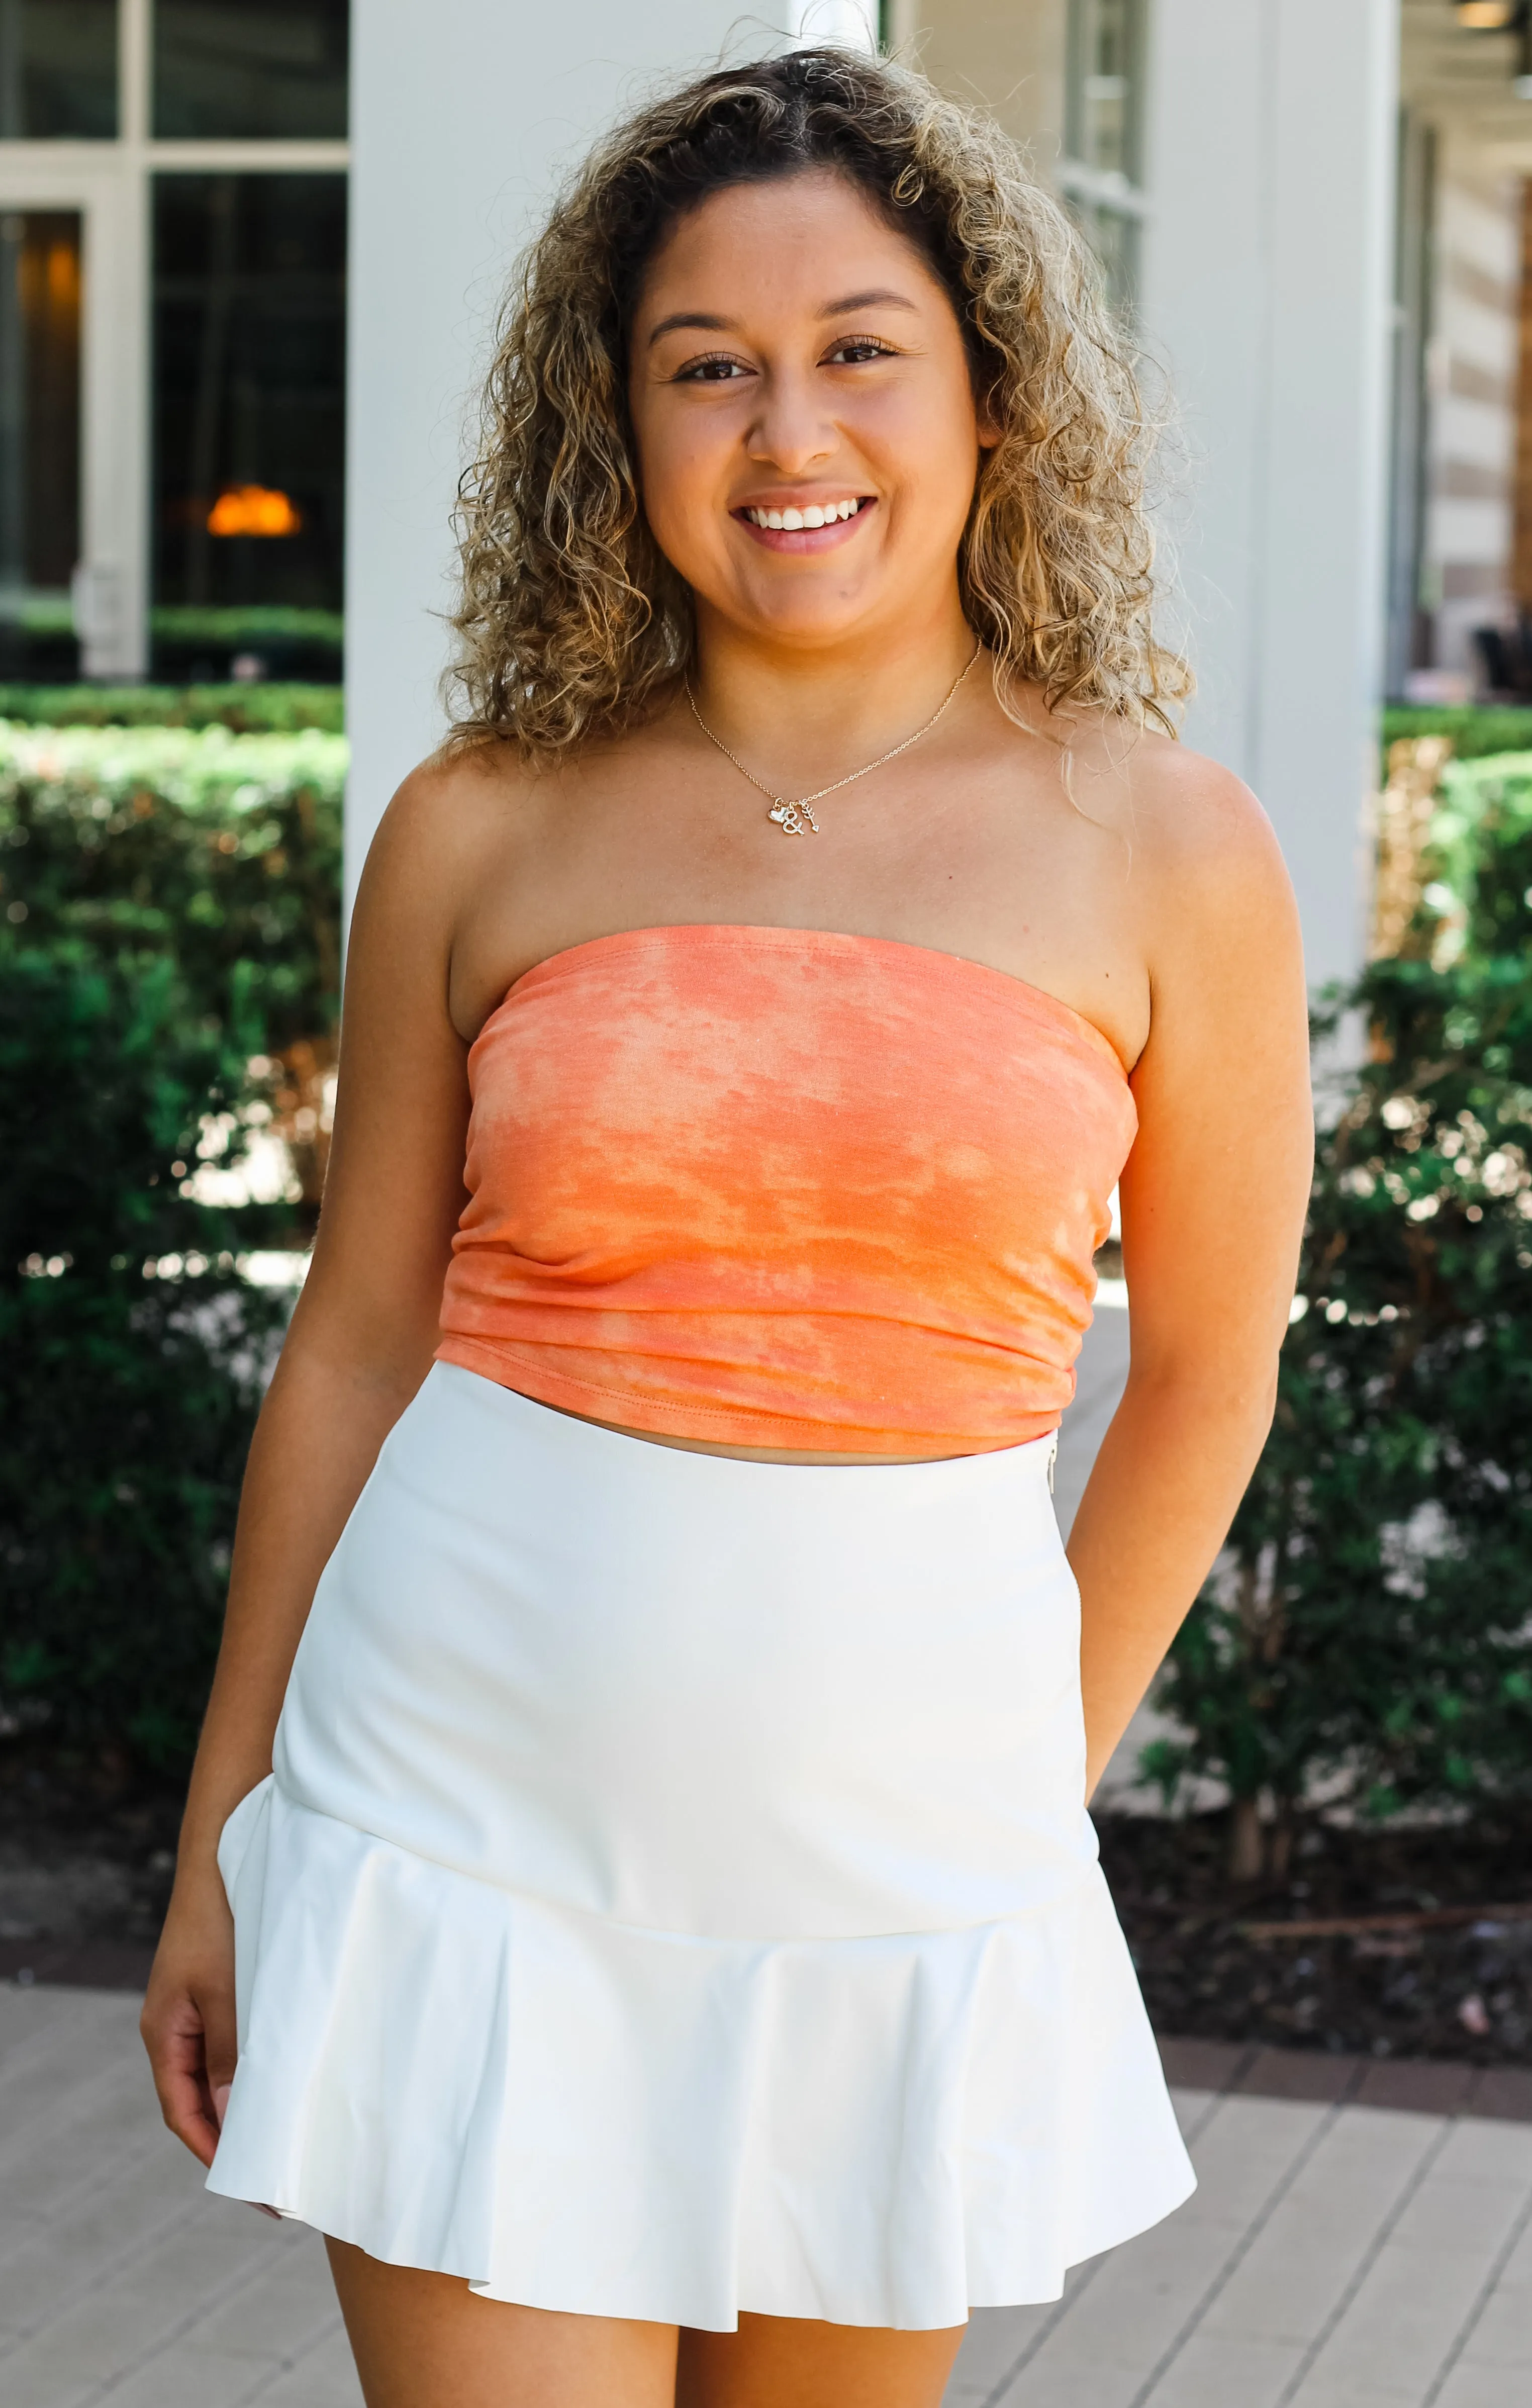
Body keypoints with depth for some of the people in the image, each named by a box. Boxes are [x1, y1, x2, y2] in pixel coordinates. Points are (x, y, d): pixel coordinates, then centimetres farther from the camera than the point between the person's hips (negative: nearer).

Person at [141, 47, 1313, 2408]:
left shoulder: (1161, 847, -2)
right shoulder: (485, 830, 0)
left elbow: (1206, 1372, 7)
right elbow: (353, 1347, 6)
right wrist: (220, 1835, 9)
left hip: (899, 1839, 1)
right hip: (478, 1827, 0)